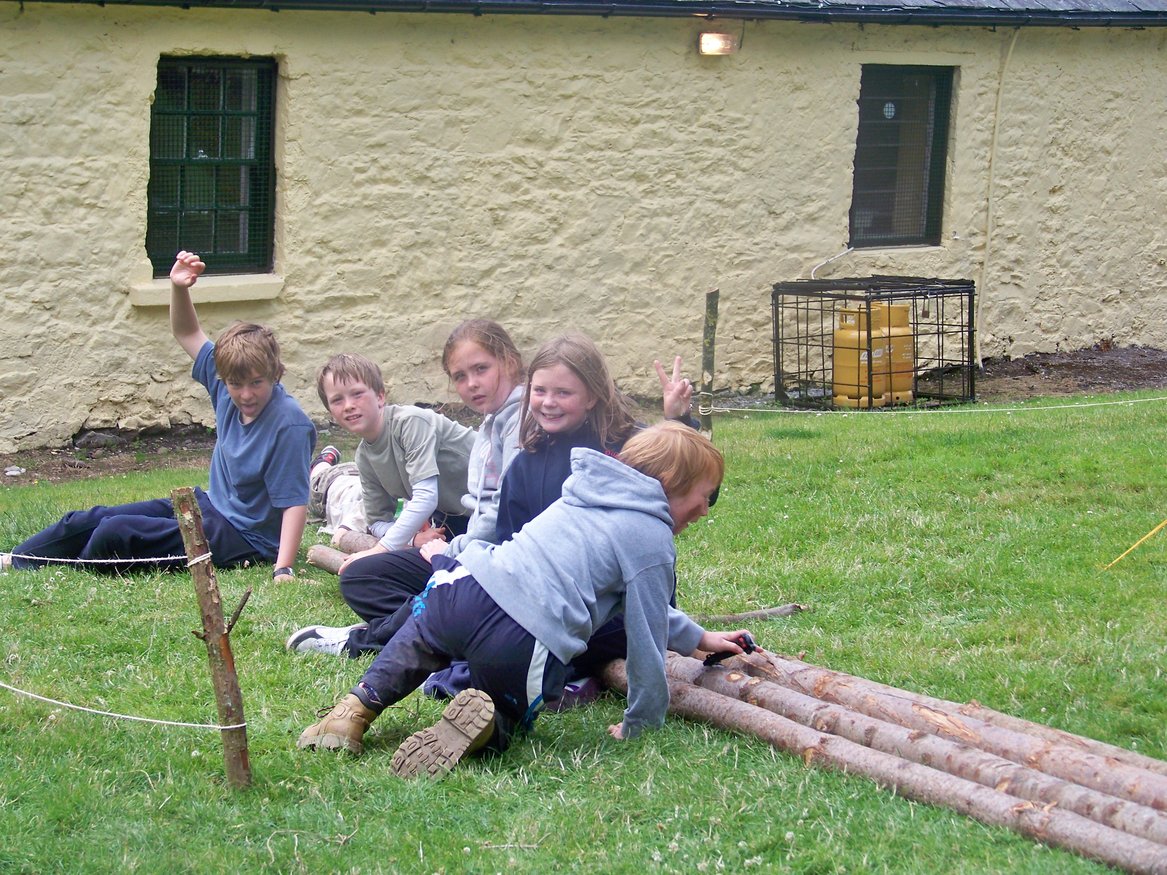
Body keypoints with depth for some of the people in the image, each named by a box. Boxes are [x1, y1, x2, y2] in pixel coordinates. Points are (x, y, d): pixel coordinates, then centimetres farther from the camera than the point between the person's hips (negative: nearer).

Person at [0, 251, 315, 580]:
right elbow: (188, 334, 10)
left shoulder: (289, 425, -25)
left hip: (242, 538, -9)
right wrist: (179, 288, -9)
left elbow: (294, 501, -26)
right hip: (209, 504, 9)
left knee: (116, 534, -19)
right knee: (92, 520, 10)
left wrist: (283, 569, -34)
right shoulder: (225, 388, -4)